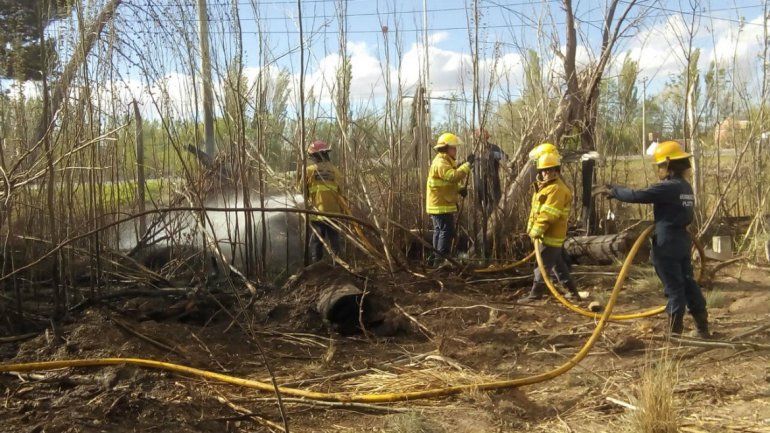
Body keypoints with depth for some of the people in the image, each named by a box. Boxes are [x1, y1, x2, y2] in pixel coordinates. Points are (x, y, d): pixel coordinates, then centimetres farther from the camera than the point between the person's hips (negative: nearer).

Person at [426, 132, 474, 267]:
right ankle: (442, 259, -7)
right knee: (446, 231, -9)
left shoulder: (446, 161, 18)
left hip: (439, 205, 11)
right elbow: (453, 176, -31)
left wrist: (460, 189, 3)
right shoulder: (440, 162, -16)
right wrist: (468, 164, -27)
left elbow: (450, 182, 21)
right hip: (441, 205, -11)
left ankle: (438, 259, 21)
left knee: (440, 231, 14)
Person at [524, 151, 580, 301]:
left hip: (551, 235, -10)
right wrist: (531, 227, 8)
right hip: (550, 234, 10)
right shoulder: (543, 185, 16)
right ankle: (573, 292, 23)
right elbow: (536, 209, 18)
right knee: (558, 265, 15)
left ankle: (535, 295, 1)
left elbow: (548, 214, -24)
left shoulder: (557, 189, -18)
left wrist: (536, 230, -23)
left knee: (543, 265, -5)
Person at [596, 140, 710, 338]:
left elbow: (637, 195, -22)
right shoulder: (686, 187, 10)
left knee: (674, 288, -2)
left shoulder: (668, 187, -19)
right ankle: (702, 327, 19)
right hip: (682, 244, 8)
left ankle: (675, 331, 6)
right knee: (688, 283, 14)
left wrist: (613, 191, -9)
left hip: (667, 246, -8)